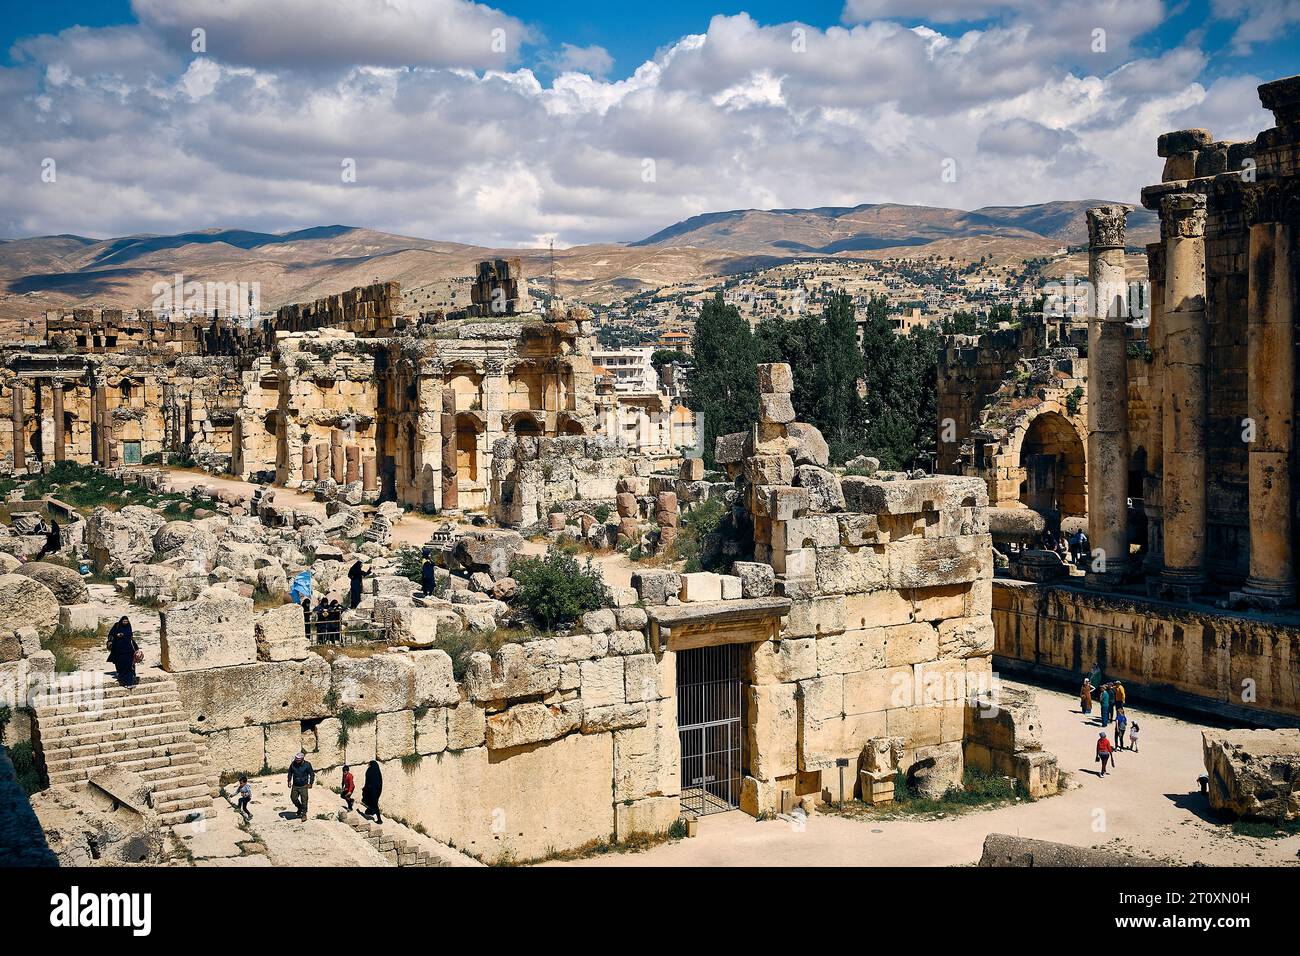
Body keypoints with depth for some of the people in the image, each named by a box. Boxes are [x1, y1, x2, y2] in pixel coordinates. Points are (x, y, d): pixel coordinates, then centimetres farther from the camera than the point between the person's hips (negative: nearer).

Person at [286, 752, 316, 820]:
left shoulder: (307, 764, -12)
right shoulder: (293, 764, -4)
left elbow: (312, 774, -4)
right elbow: (290, 773, 13)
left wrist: (310, 783, -8)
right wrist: (289, 781, 5)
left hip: (303, 786, -3)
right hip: (295, 785, 3)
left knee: (304, 800, -1)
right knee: (293, 798, 4)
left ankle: (304, 813, 13)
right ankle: (300, 808, 31)